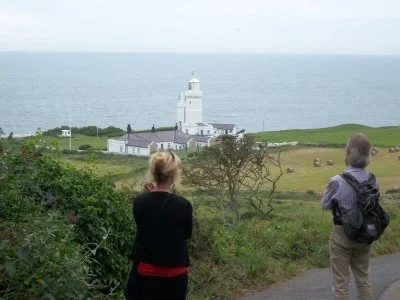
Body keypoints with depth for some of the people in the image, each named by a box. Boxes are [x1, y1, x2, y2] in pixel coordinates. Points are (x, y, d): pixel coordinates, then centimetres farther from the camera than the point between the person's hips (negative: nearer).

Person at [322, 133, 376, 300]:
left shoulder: (337, 181, -22)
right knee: (363, 277, 19)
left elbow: (325, 205, -6)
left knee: (340, 280, 9)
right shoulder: (373, 180, -9)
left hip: (342, 232, -4)